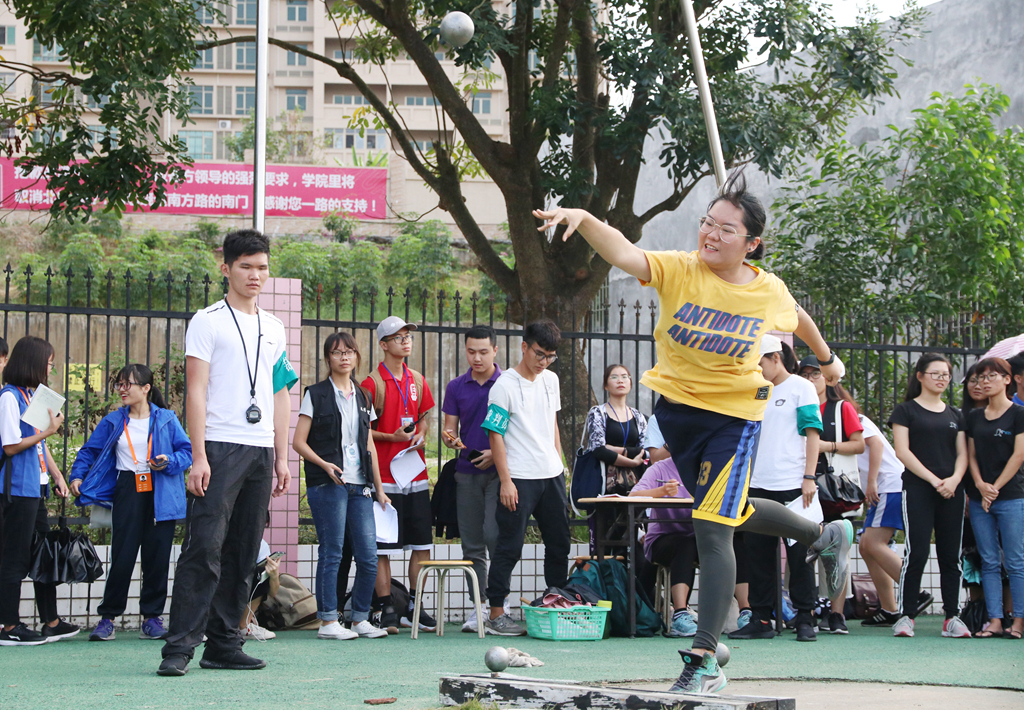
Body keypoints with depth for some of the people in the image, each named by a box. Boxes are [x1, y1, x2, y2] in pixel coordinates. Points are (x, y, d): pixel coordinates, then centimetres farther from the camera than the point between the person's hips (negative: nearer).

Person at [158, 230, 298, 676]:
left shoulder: (274, 330, 18)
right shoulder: (208, 321, 1)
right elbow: (196, 390, -6)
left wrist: (281, 459, 14)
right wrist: (198, 456, -14)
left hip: (261, 452, 6)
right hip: (220, 448, -6)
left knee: (244, 554, 6)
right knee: (204, 547, -13)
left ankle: (223, 644, 11)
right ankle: (179, 647, -12)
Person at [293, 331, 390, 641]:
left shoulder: (362, 397, 18)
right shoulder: (316, 394, 2)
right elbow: (298, 442, -2)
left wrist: (379, 487, 17)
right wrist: (325, 464, -17)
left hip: (359, 486, 5)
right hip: (327, 485, -5)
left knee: (368, 555, -1)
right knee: (331, 553, -5)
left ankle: (360, 619, 10)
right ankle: (328, 621, 1)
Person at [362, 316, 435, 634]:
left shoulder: (416, 380, 13)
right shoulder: (373, 382, -6)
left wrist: (421, 436, 4)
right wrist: (392, 437, -17)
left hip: (416, 475, 6)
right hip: (385, 475, -6)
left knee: (422, 544, 6)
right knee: (383, 547, -4)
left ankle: (413, 607, 16)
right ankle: (387, 610, 3)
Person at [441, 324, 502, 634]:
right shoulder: (456, 387, 10)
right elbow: (449, 429, 10)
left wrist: (497, 454, -11)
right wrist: (450, 439, -13)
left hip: (499, 470, -3)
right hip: (467, 472, 3)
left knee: (494, 534, -15)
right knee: (471, 544, 4)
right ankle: (479, 606, 9)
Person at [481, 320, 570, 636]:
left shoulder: (550, 380, 11)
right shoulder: (505, 386, -9)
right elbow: (495, 435, -11)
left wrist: (559, 463, 17)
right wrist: (505, 481, -15)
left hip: (552, 475, 7)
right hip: (519, 479, -7)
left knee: (559, 543, 12)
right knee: (510, 547, -5)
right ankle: (496, 615, -2)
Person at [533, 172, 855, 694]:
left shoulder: (770, 292, -11)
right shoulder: (678, 271, -15)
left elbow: (798, 319, 13)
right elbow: (623, 254, -34)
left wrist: (827, 359, 30)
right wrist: (583, 219, -53)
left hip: (735, 416, -3)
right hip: (676, 409, 3)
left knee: (712, 529, -14)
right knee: (731, 514, 23)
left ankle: (704, 661, -10)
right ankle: (825, 537, 51)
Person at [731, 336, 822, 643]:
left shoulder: (801, 388, -1)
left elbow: (812, 433, -6)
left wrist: (809, 477, -14)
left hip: (792, 486, -6)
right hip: (758, 485, 6)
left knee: (799, 554, -2)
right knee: (758, 553, 6)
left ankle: (805, 620, 4)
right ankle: (761, 619, 12)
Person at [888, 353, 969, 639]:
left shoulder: (955, 415, 18)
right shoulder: (906, 410, 5)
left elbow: (962, 453, 13)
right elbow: (902, 450, -5)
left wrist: (954, 479, -8)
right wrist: (933, 479, -13)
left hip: (951, 492, 4)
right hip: (917, 490, -4)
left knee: (951, 555, 2)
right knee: (917, 552, -11)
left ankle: (952, 617, 4)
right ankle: (906, 615, -7)